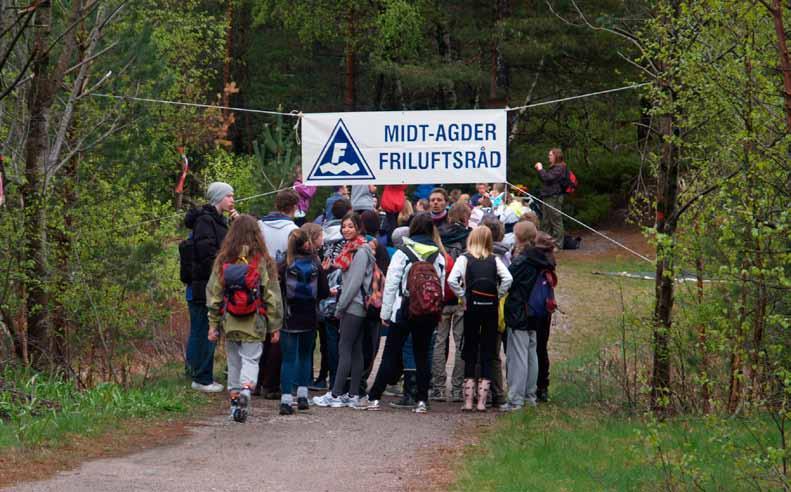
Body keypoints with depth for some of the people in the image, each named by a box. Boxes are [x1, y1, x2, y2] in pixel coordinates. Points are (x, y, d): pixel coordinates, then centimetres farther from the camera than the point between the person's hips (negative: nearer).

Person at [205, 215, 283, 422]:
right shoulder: (263, 261, -7)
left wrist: (213, 324, 9)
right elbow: (272, 296, -3)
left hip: (230, 322, 2)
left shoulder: (222, 261, -2)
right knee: (250, 359, 0)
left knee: (234, 361, 15)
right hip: (254, 323, -2)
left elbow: (214, 294, 2)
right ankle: (246, 389, -25)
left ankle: (234, 395, 18)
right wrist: (275, 325, 6)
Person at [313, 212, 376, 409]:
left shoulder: (361, 252, -12)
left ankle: (336, 395, -11)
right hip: (353, 308, 10)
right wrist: (341, 306, 14)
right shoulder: (351, 249, 17)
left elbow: (355, 282, -17)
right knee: (355, 350, 8)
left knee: (345, 349, -10)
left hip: (354, 306, -10)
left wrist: (340, 306, -12)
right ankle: (353, 395, 8)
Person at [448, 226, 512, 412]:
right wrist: (498, 296, 0)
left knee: (470, 354, 8)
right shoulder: (494, 260, 2)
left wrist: (462, 297, -3)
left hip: (472, 308, -1)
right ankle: (482, 400, 2)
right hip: (491, 308, 1)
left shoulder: (464, 259, -2)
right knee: (488, 354, 6)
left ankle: (468, 400, 6)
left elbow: (452, 280, -16)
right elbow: (507, 279, -12)